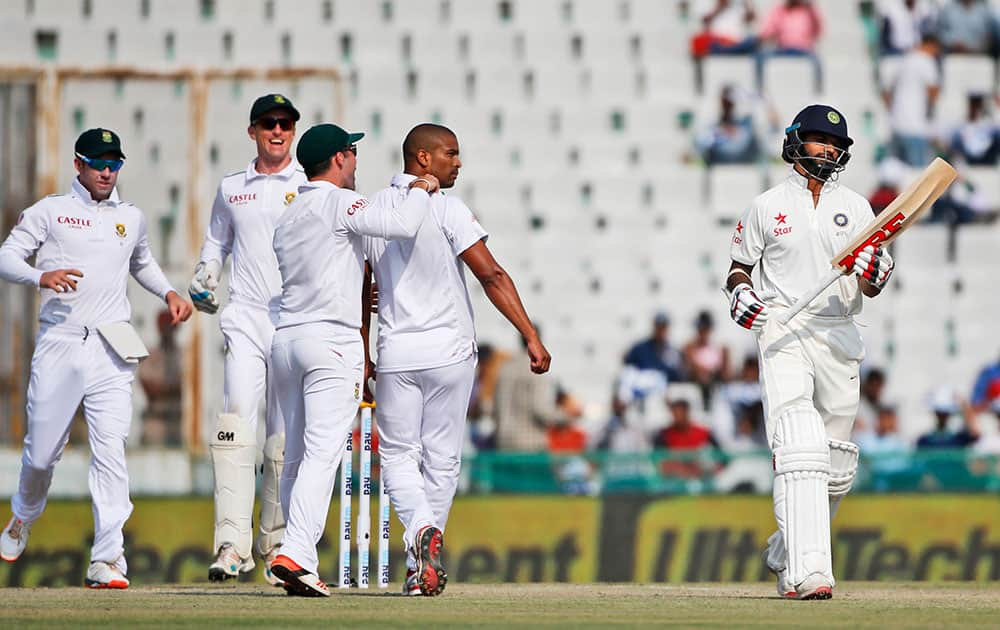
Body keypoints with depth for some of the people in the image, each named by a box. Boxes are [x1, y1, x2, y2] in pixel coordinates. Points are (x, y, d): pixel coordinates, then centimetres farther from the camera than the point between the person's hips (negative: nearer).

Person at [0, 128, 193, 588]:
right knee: (42, 450, 5)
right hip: (59, 344, -2)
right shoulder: (50, 211, 6)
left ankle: (106, 560, -14)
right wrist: (41, 277, -20)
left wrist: (168, 293, 18)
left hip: (111, 352, 2)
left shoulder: (132, 218, 17)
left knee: (111, 451, -11)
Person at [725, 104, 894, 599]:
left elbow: (872, 289, 4)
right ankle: (809, 572, -32)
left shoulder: (855, 208, 9)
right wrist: (739, 293, -7)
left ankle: (785, 555, 32)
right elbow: (740, 264, 15)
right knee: (799, 447, -22)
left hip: (837, 337, 4)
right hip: (782, 333, -4)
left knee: (836, 465, 9)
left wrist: (873, 270, -19)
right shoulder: (767, 206, 5)